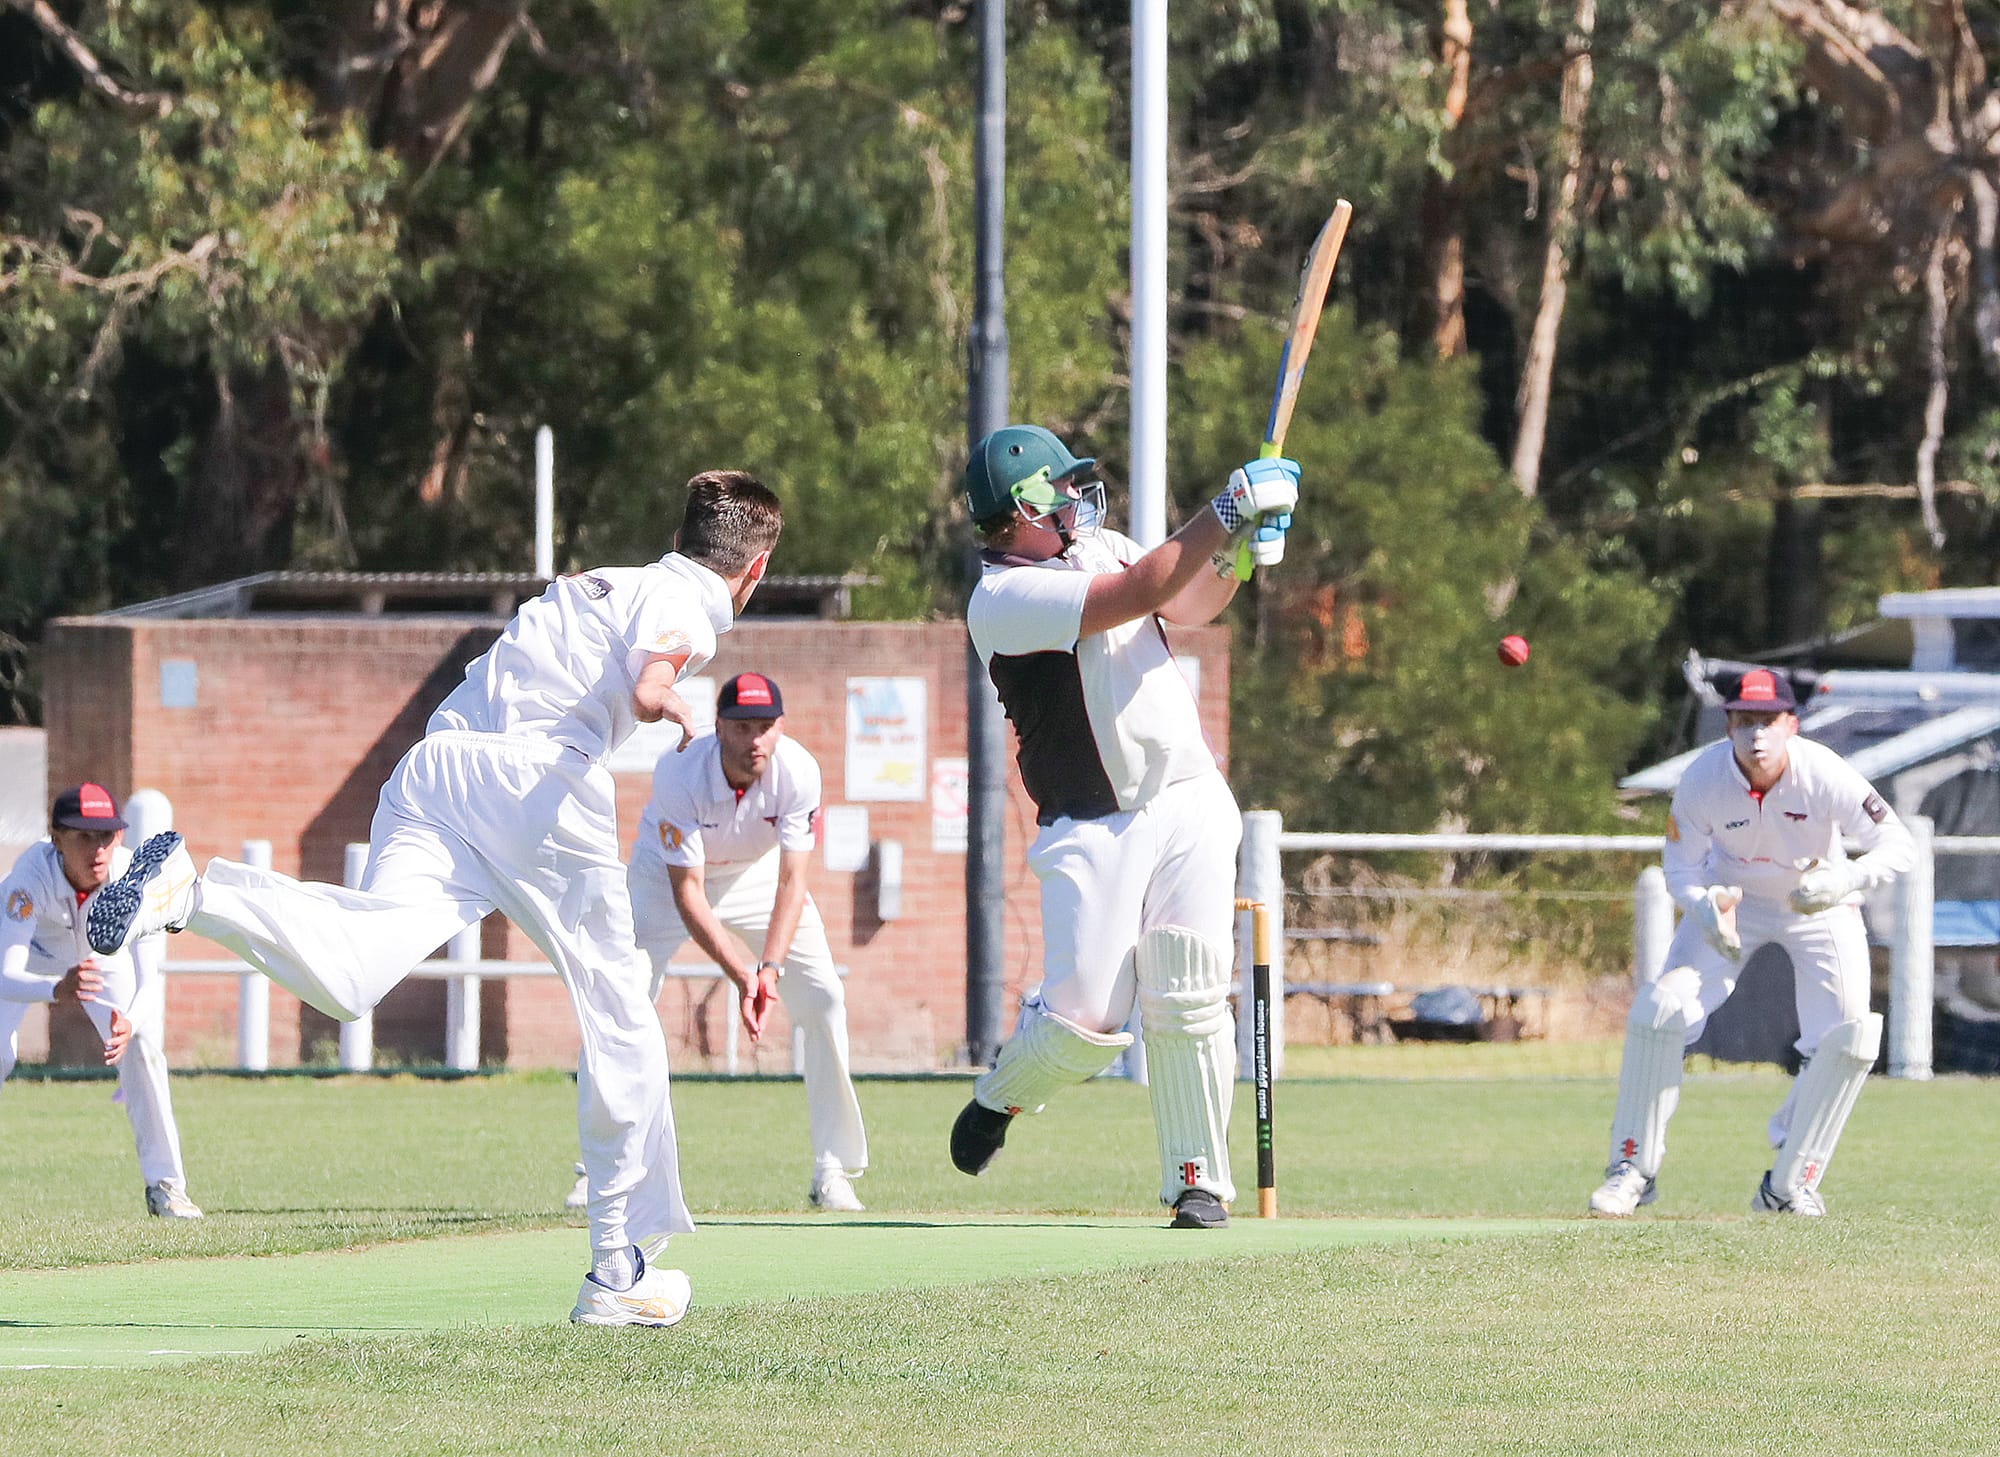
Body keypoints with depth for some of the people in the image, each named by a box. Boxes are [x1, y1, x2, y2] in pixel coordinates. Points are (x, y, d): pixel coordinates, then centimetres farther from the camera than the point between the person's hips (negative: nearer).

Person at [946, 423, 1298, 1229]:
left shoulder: (1098, 546, 12)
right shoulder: (1000, 599, -13)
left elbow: (1189, 602, 21)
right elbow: (1141, 592, -20)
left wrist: (1240, 550, 2)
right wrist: (1227, 512, -19)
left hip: (1188, 802, 5)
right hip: (1093, 829, -5)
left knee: (1188, 1005, -8)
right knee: (1083, 1021, -8)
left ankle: (1198, 1181, 0)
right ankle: (999, 1098, 24)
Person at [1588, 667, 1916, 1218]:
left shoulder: (1822, 774, -31)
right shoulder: (1703, 778, -26)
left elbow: (1900, 846, -29)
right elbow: (1681, 868, -14)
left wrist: (1846, 879, -48)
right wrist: (1703, 906, -36)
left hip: (1819, 904, -1)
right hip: (1732, 899, 1)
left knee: (1850, 1039, -16)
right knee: (1661, 1008, -17)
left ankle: (1789, 1184, 2)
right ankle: (1634, 1169, -2)